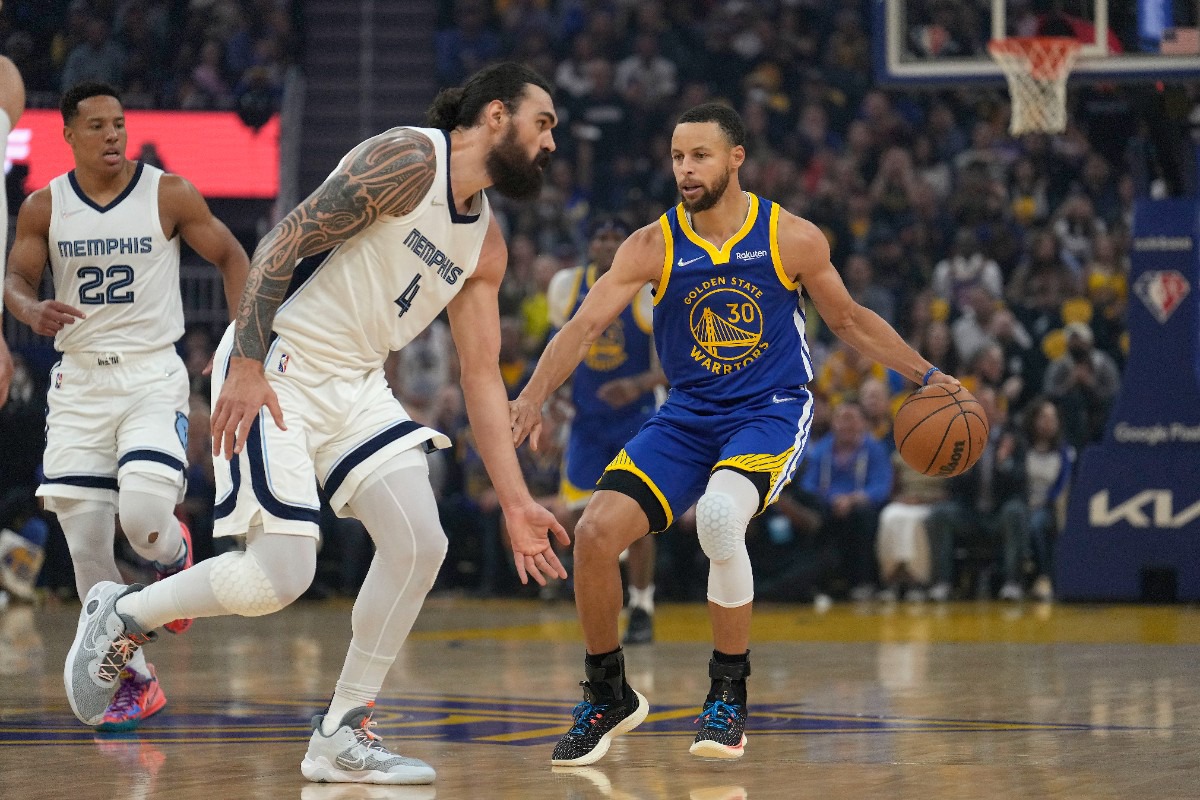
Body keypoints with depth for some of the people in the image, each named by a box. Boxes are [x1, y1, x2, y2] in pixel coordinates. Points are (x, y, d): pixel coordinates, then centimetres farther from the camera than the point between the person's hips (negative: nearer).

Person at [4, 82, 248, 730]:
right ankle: (132, 682, 12)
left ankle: (174, 554, 16)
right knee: (86, 545, -2)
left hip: (153, 376, -3)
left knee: (142, 517, -23)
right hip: (79, 382, 3)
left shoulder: (169, 194, -3)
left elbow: (230, 256, 5)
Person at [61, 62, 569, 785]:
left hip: (356, 383, 8)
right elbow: (285, 242, -17)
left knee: (421, 544, -5)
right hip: (275, 372, -8)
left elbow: (482, 377, 13)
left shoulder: (486, 245, 11)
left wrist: (516, 503, 7)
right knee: (281, 576, -14)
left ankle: (343, 735, 5)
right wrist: (247, 366, -24)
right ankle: (123, 616, 11)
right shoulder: (407, 159, -14)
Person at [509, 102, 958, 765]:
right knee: (595, 532, -14)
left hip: (769, 413, -3)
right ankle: (608, 697, 10)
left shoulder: (792, 239, -7)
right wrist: (533, 397, -29)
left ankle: (729, 696, -16)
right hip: (687, 416, 3)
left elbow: (848, 319, 8)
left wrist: (927, 376, 1)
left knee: (718, 514, -34)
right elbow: (584, 325, -13)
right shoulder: (651, 248, -6)